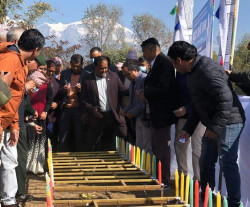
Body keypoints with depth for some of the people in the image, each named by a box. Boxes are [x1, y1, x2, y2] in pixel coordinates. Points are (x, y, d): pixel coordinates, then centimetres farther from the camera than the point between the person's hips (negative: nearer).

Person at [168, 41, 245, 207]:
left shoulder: (207, 70, -19)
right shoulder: (194, 72, 15)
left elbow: (226, 98, -26)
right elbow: (198, 105, 22)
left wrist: (215, 127, -23)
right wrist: (188, 129, 18)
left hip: (228, 124, -11)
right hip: (214, 125, 11)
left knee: (228, 165, -7)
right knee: (205, 164, 15)